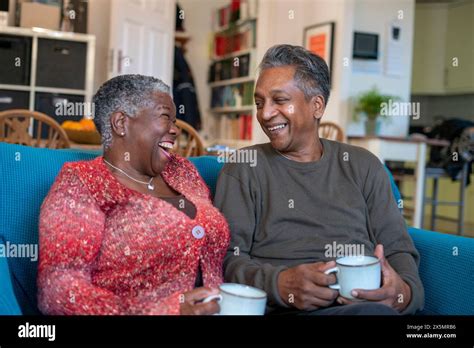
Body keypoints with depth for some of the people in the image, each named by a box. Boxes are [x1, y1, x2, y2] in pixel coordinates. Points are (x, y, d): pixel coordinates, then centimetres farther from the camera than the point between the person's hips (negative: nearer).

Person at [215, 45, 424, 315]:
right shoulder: (244, 168, 8)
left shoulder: (363, 166, 15)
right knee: (374, 311, -34)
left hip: (369, 302, 5)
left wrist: (405, 291, -12)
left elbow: (398, 249, 11)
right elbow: (227, 257, 0)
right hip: (283, 309, -4)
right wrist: (280, 284, -20)